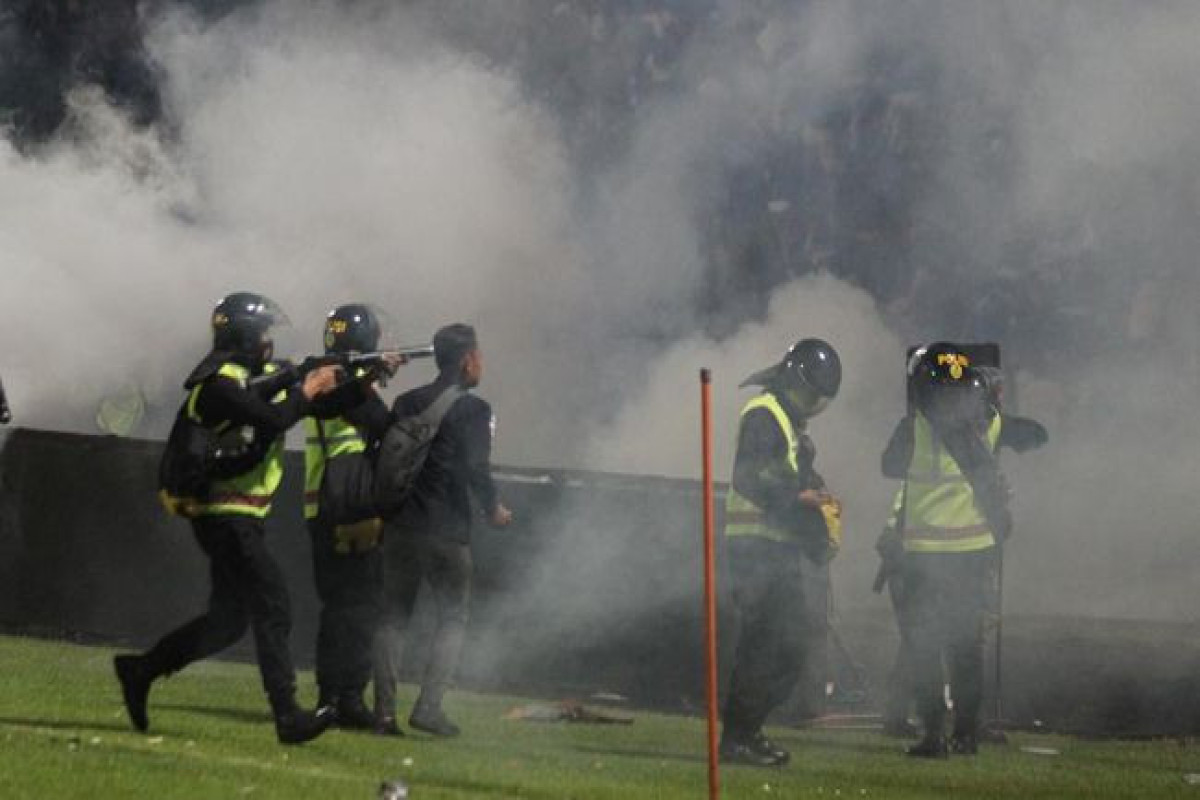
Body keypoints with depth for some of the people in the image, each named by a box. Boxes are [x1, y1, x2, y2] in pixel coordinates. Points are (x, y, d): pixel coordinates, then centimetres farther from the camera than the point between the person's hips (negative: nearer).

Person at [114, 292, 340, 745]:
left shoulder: (260, 376, 15)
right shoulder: (219, 383, -14)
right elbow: (271, 419, -26)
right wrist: (307, 392, -11)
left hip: (242, 518, 10)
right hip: (226, 516, -10)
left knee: (227, 621, 14)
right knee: (272, 608, -13)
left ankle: (140, 672, 21)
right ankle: (288, 716, -15)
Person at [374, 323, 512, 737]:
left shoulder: (406, 403, 9)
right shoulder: (472, 409, -8)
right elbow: (476, 469, -15)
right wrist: (493, 509, 1)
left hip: (399, 527, 5)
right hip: (447, 530, -5)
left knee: (395, 617, 11)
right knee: (453, 618, 6)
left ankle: (384, 709, 3)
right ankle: (428, 707, -6)